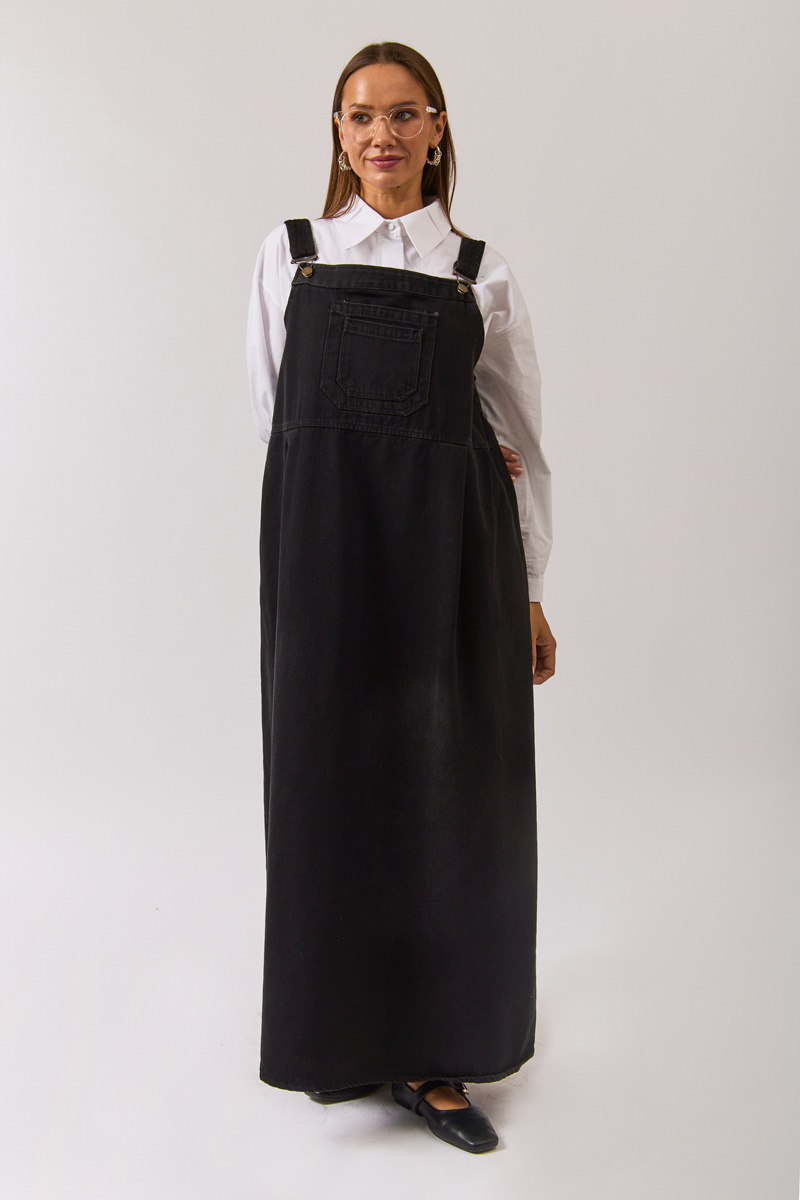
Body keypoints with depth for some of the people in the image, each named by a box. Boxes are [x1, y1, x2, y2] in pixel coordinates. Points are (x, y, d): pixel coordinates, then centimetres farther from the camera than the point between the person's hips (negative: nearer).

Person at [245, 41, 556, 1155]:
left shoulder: (484, 271, 9)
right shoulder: (289, 253, 9)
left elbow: (522, 439, 10)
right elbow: (276, 414, 8)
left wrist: (530, 591, 7)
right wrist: (400, 456, 0)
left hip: (453, 558, 0)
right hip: (324, 549, 0)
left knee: (449, 792, 3)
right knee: (331, 781, 4)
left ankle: (433, 1052, 18)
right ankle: (342, 1040, 23)